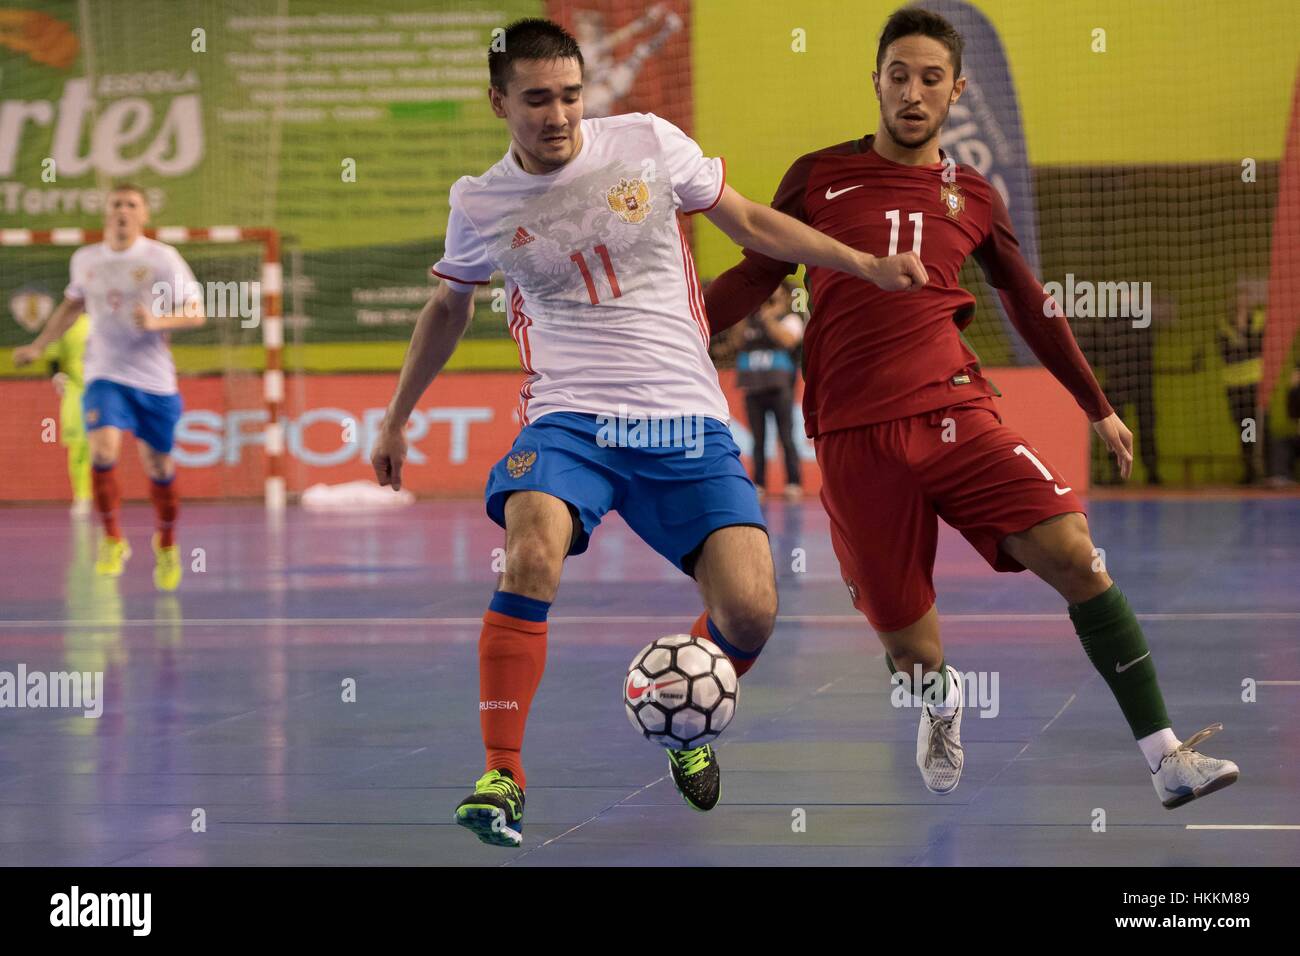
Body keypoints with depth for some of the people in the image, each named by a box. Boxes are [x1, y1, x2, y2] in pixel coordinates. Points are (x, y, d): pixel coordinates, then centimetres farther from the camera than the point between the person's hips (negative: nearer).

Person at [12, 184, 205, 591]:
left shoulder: (162, 258, -6)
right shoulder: (85, 260, 6)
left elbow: (195, 313, -5)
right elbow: (72, 303, 25)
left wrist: (157, 321, -23)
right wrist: (39, 345, 22)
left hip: (154, 378, -1)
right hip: (104, 376, 1)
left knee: (159, 465, 8)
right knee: (103, 447, -23)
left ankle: (166, 543, 35)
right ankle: (112, 539, -6)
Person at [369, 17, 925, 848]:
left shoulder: (648, 143, 0)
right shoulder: (480, 205, 3)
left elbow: (750, 223, 12)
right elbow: (449, 307, 22)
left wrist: (868, 265, 6)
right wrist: (396, 419, 28)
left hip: (685, 419, 1)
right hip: (568, 418, -1)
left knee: (750, 610, -13)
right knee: (532, 556, -31)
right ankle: (502, 773, -21)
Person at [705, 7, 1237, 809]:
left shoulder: (974, 198, 13)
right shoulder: (819, 176, 9)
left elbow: (1032, 306, 24)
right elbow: (756, 275, 13)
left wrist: (1099, 407, 29)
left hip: (955, 415, 1)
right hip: (855, 436, -1)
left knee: (1074, 555, -19)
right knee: (910, 650, -3)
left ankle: (1168, 760, -14)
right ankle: (940, 701, 38)